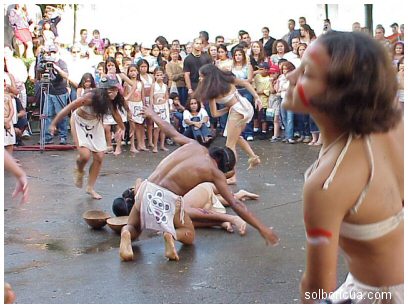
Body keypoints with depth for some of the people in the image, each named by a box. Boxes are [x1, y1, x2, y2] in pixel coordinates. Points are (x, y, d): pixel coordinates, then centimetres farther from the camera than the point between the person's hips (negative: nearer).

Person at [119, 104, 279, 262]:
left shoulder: (194, 145, 13)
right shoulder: (214, 171, 1)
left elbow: (171, 131, 28)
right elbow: (235, 205, -3)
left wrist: (152, 114, 48)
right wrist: (262, 228, 1)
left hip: (146, 189, 4)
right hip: (167, 198, -4)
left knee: (132, 227, 27)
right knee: (188, 235, 23)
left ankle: (126, 233, -9)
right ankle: (172, 235, -12)